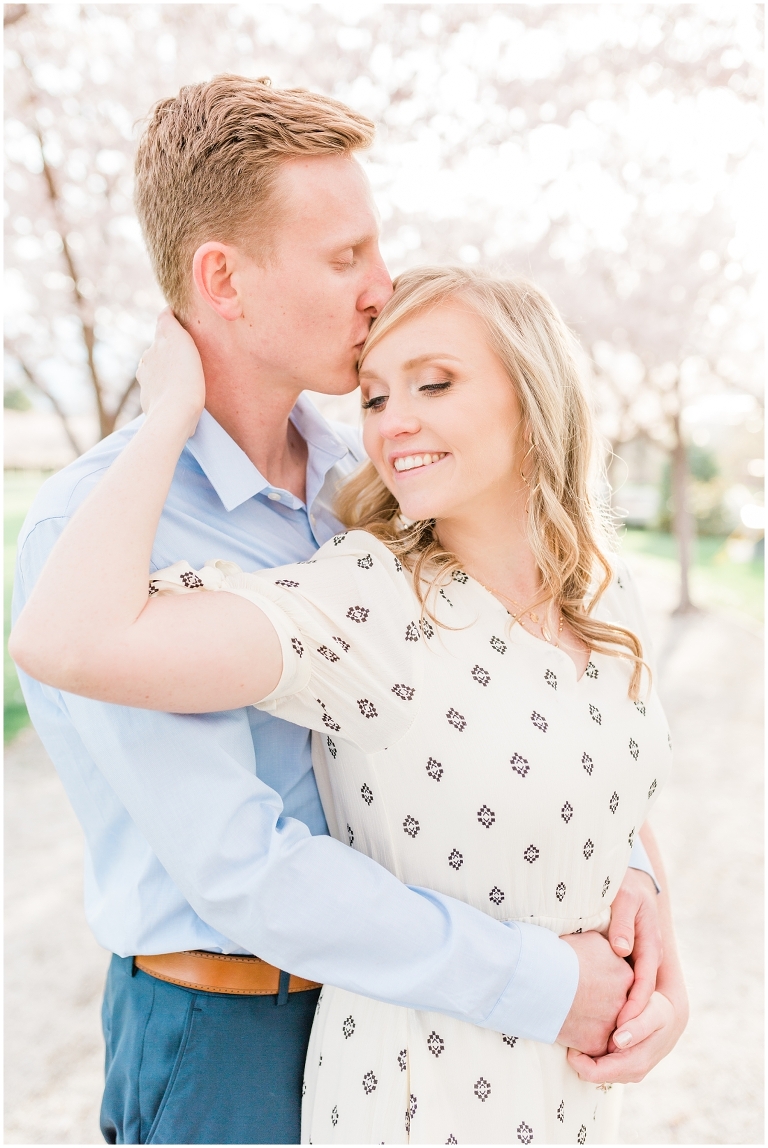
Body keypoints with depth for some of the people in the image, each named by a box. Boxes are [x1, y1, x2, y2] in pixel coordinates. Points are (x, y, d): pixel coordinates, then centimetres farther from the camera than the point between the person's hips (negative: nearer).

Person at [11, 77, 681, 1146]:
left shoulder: (352, 478, -1)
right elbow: (243, 869, -27)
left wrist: (624, 856, -14)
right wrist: (545, 987, -23)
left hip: (381, 997, 6)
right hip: (224, 1033, -6)